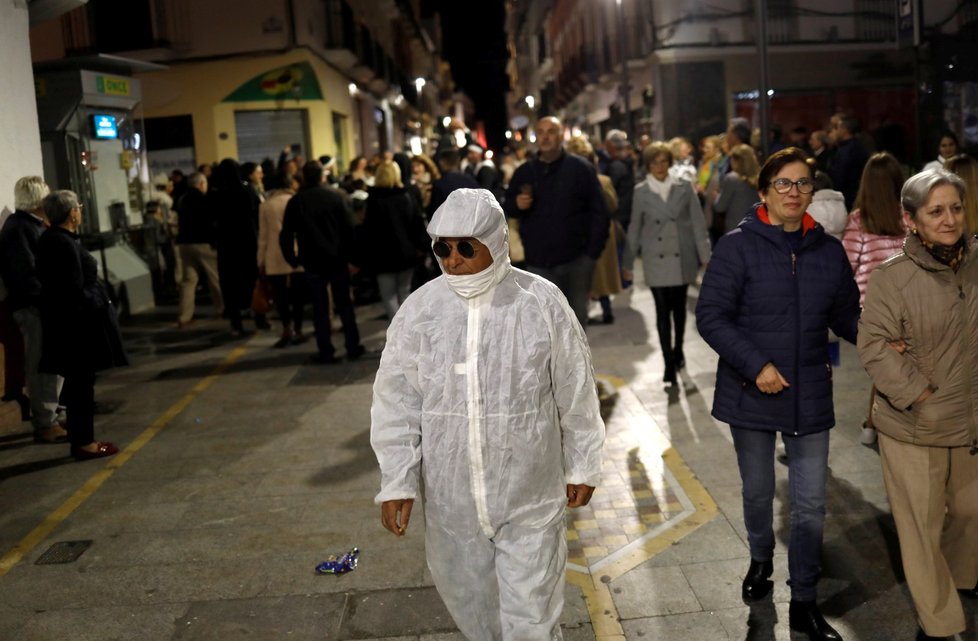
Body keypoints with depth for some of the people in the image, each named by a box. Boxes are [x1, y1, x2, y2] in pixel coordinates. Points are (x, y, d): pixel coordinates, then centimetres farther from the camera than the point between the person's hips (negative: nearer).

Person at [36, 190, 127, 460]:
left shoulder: (50, 238, 10)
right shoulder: (65, 243, -20)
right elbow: (76, 292, -22)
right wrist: (102, 303, -9)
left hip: (65, 322, 10)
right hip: (77, 324, -10)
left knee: (78, 382, 16)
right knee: (81, 383, -1)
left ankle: (80, 438, 24)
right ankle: (83, 443, 7)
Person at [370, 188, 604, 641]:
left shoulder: (542, 302, -10)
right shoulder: (419, 310, -6)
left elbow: (575, 394, -1)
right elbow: (397, 403, 0)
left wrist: (582, 466, 6)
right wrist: (397, 482, -3)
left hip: (530, 495, -2)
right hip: (451, 498, 2)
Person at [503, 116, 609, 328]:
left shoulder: (581, 168, -1)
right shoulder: (524, 173, 9)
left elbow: (599, 212, -2)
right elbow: (507, 209, 19)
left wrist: (592, 253, -9)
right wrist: (516, 204, -5)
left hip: (576, 260, -2)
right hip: (539, 263, 2)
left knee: (577, 319, 11)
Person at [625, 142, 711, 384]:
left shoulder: (685, 187, 0)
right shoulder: (641, 191, 0)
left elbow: (698, 223, 0)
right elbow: (635, 228, 5)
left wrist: (705, 256, -4)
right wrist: (628, 262, 8)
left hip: (683, 258, 1)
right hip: (656, 261, -1)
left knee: (679, 307, 14)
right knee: (663, 311, -5)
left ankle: (678, 350, 35)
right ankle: (669, 364, -3)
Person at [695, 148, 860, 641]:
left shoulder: (829, 251, 2)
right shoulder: (738, 247, -9)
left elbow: (846, 316, 10)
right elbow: (711, 316, -12)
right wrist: (756, 365, -20)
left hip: (811, 396, 2)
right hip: (752, 393, -2)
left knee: (810, 504, 7)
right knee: (758, 492, 17)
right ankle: (760, 560, 46)